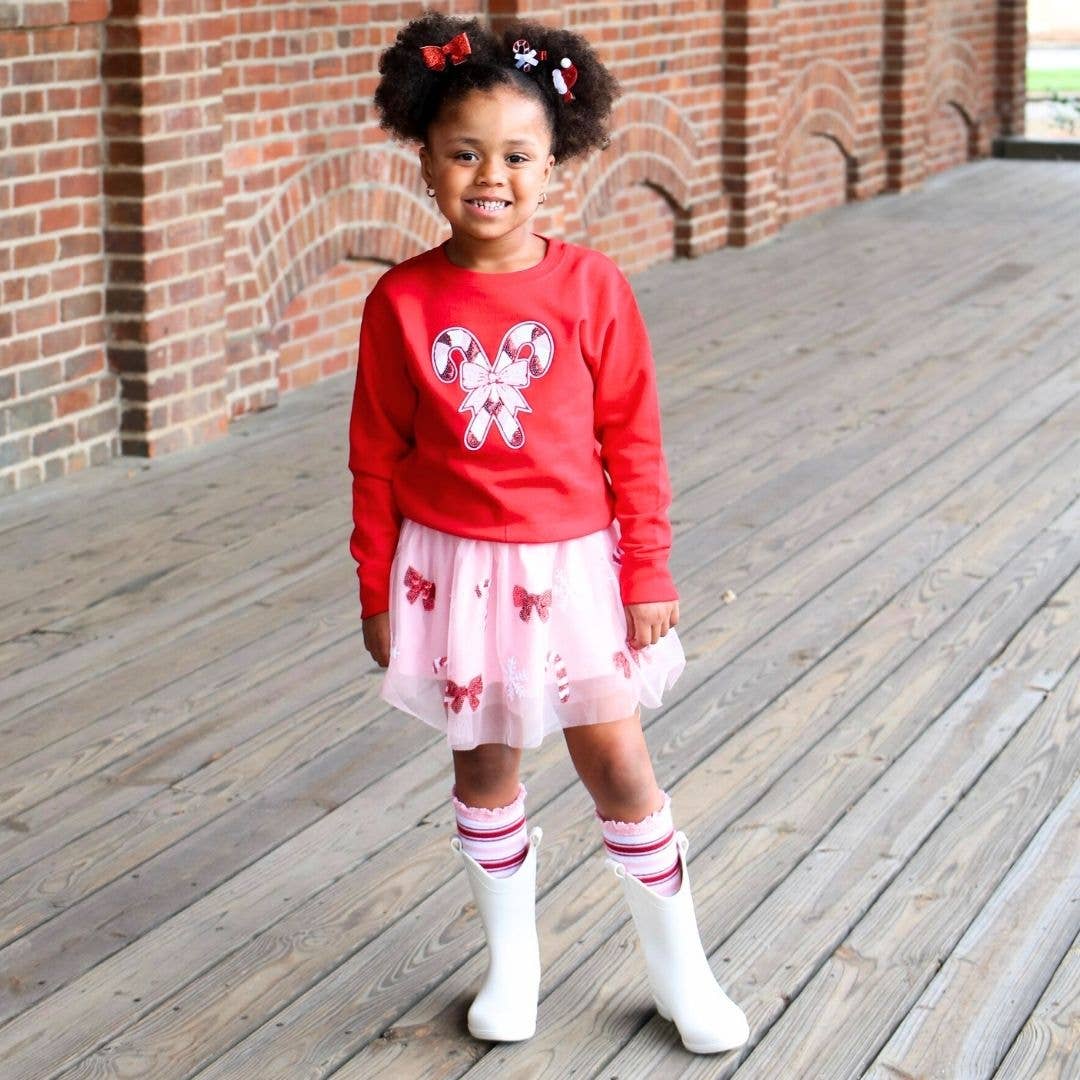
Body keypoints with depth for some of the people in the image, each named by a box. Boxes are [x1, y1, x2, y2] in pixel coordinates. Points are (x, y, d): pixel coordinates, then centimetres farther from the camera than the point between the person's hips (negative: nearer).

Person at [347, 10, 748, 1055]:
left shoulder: (591, 286, -9)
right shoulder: (400, 302, -7)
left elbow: (632, 440, -4)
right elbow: (377, 461, 0)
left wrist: (648, 574, -3)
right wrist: (378, 592, 3)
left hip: (570, 564, -1)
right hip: (453, 567, 1)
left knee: (614, 760, 2)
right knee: (483, 765, 14)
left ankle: (680, 967, 20)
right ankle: (511, 958, 32)